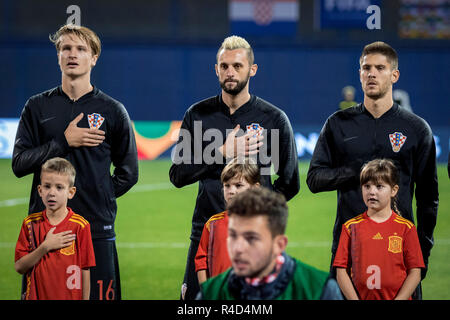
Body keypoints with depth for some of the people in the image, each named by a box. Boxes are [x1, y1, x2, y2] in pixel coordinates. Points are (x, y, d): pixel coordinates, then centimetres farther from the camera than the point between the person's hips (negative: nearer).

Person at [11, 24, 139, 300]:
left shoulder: (112, 111, 7)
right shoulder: (38, 107, 9)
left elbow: (128, 173, 12)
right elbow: (19, 164, 1)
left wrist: (97, 199, 1)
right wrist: (64, 141, -8)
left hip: (97, 228, -1)